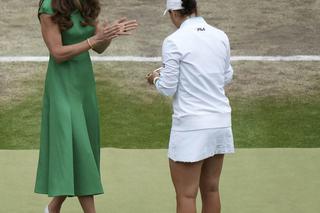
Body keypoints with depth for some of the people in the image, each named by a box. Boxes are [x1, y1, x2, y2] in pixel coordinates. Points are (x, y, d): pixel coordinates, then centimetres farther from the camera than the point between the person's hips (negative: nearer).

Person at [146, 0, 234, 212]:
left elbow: (168, 88, -8)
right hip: (220, 121, 6)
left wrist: (156, 78, 12)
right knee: (211, 189, 15)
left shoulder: (174, 41, -13)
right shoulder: (221, 37, 3)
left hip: (191, 125, -6)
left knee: (186, 195, 2)